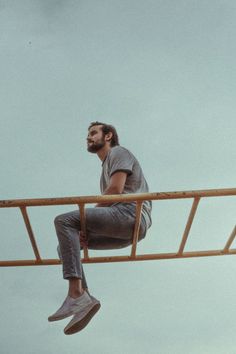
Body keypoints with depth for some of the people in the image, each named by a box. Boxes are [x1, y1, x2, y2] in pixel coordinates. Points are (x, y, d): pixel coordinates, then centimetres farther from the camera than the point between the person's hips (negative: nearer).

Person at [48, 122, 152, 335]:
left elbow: (116, 189, -9)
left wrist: (86, 217, -1)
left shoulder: (119, 153, 8)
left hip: (131, 213, -9)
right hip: (124, 229, 9)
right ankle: (83, 298, -9)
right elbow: (108, 203, 23)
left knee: (64, 221, -20)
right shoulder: (106, 168, 35)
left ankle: (76, 294, -31)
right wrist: (86, 231, 5)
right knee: (65, 246, 5)